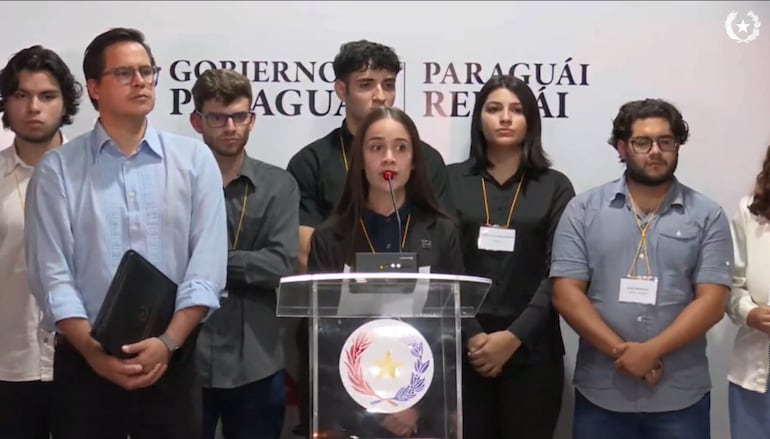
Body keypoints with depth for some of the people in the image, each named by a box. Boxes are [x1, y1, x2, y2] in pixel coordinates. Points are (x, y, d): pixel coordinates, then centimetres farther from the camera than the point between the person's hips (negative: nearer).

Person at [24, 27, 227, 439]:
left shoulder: (194, 159, 2)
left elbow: (207, 266, -4)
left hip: (172, 359, 1)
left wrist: (167, 342, -13)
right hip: (84, 360, 0)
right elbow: (52, 274, -4)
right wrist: (93, 350, -14)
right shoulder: (57, 169, 1)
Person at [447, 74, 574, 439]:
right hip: (463, 348, 0)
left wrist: (514, 336, -11)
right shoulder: (451, 181, 5)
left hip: (531, 350, 0)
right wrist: (471, 335, -11)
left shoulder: (555, 187, 5)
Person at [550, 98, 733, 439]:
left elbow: (712, 301, -6)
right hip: (600, 394, 0)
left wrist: (651, 351, -16)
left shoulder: (707, 216, 2)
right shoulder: (584, 209, 2)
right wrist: (620, 351, -14)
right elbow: (566, 292, -5)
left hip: (680, 397, 0)